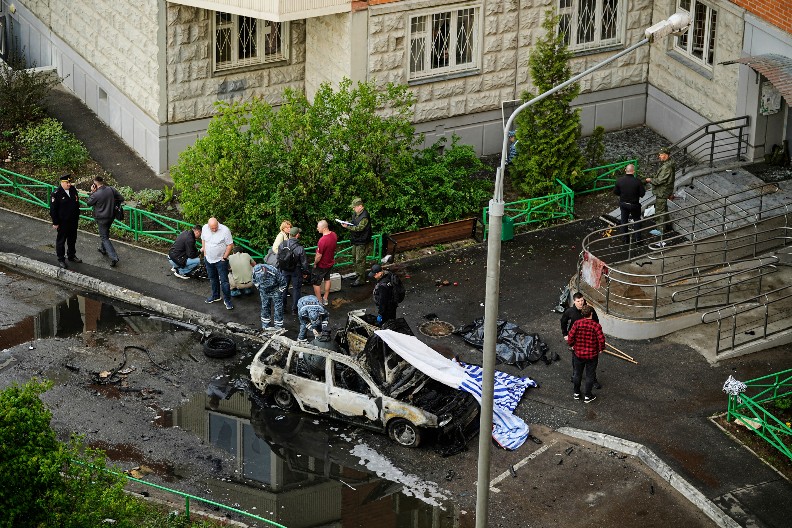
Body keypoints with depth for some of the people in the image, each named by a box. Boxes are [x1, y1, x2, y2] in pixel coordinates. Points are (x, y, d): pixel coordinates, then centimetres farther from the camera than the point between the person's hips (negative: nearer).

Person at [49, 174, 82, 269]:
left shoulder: (73, 190, 0)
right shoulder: (56, 193, -19)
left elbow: (77, 203, 13)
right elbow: (53, 209, -15)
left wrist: (77, 216, 14)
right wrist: (55, 223, -14)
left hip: (73, 221, 6)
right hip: (62, 222, -6)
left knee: (72, 239, 19)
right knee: (61, 240, 5)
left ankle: (71, 256, 36)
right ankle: (61, 260, 15)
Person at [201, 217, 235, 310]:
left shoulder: (225, 230, -22)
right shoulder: (205, 228, -7)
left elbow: (230, 245, -15)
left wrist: (224, 258, -14)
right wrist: (205, 254, 9)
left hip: (220, 260, -5)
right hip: (209, 259, 5)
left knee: (224, 281, -5)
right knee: (213, 279, 20)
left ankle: (227, 300, 5)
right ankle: (215, 296, 37)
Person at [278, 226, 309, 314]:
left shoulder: (282, 245, -12)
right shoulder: (300, 248, -24)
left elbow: (278, 258, 0)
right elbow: (304, 262, -14)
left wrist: (278, 269, 14)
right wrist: (306, 271, 3)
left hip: (284, 270, 4)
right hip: (296, 271, -4)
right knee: (296, 289, 11)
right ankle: (294, 309, 15)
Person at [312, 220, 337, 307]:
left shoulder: (323, 240, -36)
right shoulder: (334, 235, -11)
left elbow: (319, 256, -28)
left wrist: (315, 263, -11)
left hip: (321, 266, -8)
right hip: (330, 262, 8)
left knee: (316, 283, 11)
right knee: (327, 279, 25)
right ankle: (325, 299, 37)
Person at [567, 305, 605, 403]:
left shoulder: (577, 323, -13)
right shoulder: (596, 325, -19)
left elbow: (571, 336, -13)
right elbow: (601, 339, -23)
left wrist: (572, 345, 7)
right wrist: (601, 349, -4)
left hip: (579, 354, 2)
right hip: (592, 355, -2)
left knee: (577, 373, 21)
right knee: (590, 375, 14)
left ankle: (576, 393, 35)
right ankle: (587, 396, 23)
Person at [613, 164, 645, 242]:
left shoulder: (619, 180, -14)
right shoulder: (637, 181, -23)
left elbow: (615, 192, -3)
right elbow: (642, 193, -15)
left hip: (623, 204, 2)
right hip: (634, 204, -2)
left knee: (624, 220, 19)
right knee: (637, 220, 18)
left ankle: (624, 237, 25)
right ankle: (638, 238, 19)